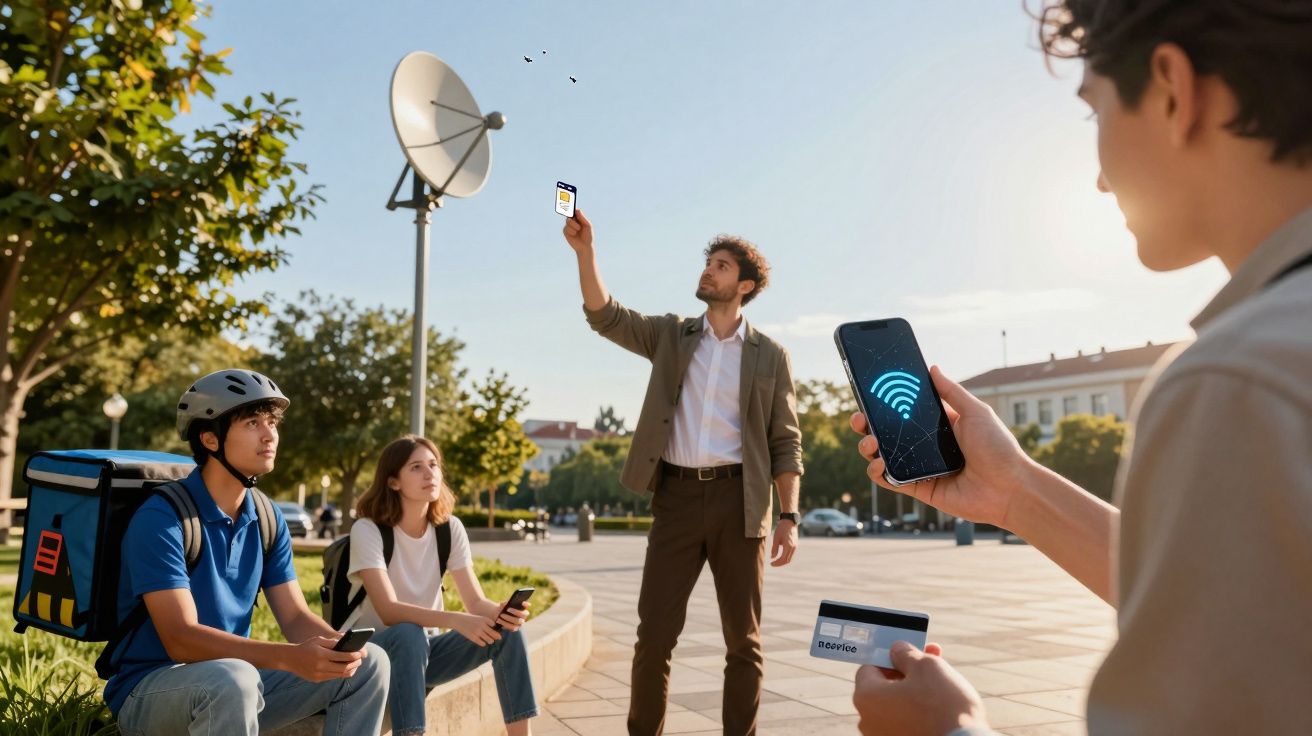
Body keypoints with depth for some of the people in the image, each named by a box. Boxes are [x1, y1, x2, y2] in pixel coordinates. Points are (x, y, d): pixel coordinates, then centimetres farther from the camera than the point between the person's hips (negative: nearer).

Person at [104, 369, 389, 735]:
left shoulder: (268, 520, 2)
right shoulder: (161, 518, -19)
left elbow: (295, 616, 1)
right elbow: (181, 640, -26)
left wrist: (338, 646, -22)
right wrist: (291, 658, -37)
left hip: (233, 683, 7)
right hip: (150, 691, -6)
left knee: (369, 662, -7)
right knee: (232, 679, -39)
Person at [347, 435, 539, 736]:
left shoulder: (450, 528, -4)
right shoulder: (368, 529, -18)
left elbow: (476, 602, -10)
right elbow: (388, 611, -29)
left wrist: (501, 611, -34)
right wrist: (454, 621, -44)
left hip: (425, 647, 5)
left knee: (507, 630, -19)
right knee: (409, 634, -38)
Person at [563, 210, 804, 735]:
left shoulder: (770, 356, 6)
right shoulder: (670, 335, 11)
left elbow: (786, 443, 4)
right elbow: (605, 316, -3)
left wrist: (788, 518, -4)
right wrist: (585, 251, -16)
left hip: (738, 499, -1)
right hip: (676, 497, 1)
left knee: (743, 639, 6)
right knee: (655, 633, 2)